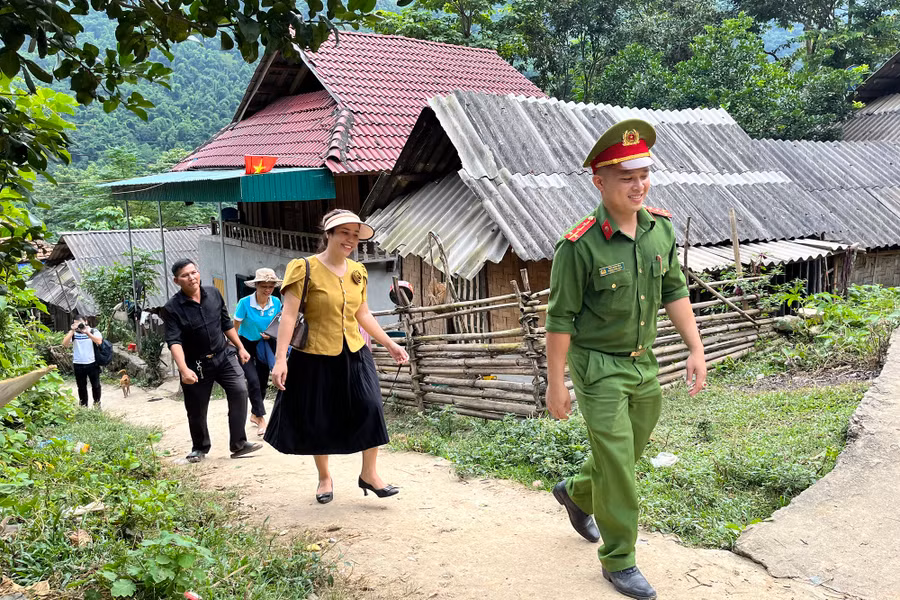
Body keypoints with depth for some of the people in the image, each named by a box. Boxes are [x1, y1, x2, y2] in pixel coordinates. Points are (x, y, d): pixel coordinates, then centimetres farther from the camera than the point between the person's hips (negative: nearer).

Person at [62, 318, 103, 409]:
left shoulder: (94, 331, -2)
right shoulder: (72, 333, 3)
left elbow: (99, 341, -21)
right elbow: (65, 344, -14)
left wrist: (87, 332, -28)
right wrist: (72, 330, -18)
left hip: (92, 363, -1)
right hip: (78, 365, 1)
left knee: (96, 385, 8)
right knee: (81, 387, 11)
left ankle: (97, 402, 29)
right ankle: (83, 405, 25)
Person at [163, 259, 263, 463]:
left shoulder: (214, 294, 1)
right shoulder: (173, 307, -13)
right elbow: (174, 341, -21)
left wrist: (240, 348, 14)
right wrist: (183, 369, -33)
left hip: (223, 356, 3)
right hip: (196, 364, -2)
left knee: (239, 391, -15)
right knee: (196, 410, 7)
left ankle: (239, 444, -8)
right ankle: (199, 448, 32)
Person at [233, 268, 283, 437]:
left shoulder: (276, 303, -13)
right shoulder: (245, 303, -23)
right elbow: (234, 328, -14)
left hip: (265, 345, 4)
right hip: (246, 344, -4)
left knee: (263, 381, 11)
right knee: (253, 380, -15)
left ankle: (254, 414, 32)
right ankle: (261, 419, -6)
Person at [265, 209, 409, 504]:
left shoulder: (358, 271, 6)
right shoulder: (304, 268, -11)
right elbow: (289, 315, -15)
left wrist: (390, 344, 16)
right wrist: (280, 359, -21)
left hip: (354, 355, 4)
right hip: (315, 358, -4)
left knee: (371, 409, -7)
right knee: (318, 420, 8)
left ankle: (369, 474, 11)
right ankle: (324, 477, 30)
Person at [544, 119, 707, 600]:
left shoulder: (662, 228, -2)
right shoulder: (579, 246, -19)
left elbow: (674, 292, 9)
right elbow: (560, 319, -14)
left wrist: (696, 349, 4)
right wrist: (556, 384, -11)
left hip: (644, 363, 6)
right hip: (597, 366, -6)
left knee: (629, 451, 20)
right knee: (617, 465, -2)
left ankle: (576, 493, 49)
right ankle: (618, 561, 17)